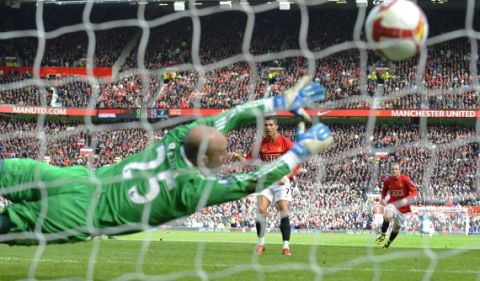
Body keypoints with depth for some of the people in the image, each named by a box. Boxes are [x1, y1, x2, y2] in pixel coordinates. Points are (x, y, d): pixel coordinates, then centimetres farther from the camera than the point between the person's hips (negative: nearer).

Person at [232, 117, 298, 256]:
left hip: (281, 181, -3)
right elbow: (249, 160, 8)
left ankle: (286, 246, -8)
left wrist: (286, 177, -17)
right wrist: (238, 157, -13)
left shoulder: (285, 143, -5)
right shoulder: (261, 144, 5)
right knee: (261, 209, -13)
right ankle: (261, 244, 2)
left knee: (284, 211, -14)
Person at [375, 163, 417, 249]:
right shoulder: (387, 181, -4)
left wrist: (407, 200, -30)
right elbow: (384, 191, 14)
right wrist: (383, 199, -5)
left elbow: (414, 191, -14)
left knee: (396, 227, 11)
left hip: (402, 207, -1)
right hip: (392, 204, 1)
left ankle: (389, 242, 36)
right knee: (387, 216, -34)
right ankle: (383, 234, -12)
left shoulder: (405, 179, -16)